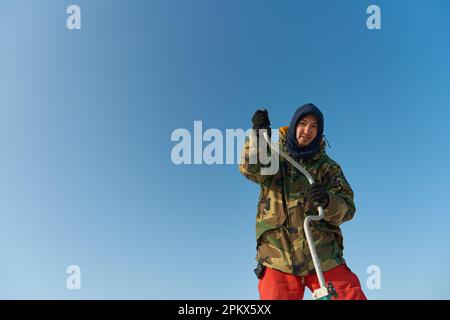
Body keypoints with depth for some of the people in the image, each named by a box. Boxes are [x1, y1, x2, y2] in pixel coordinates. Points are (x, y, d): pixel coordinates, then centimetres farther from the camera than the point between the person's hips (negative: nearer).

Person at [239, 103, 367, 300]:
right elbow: (250, 169, -11)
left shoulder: (327, 167, 9)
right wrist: (258, 135, -27)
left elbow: (347, 208, -2)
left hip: (323, 256, 1)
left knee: (352, 295, -10)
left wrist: (327, 201, -25)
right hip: (278, 257, 0)